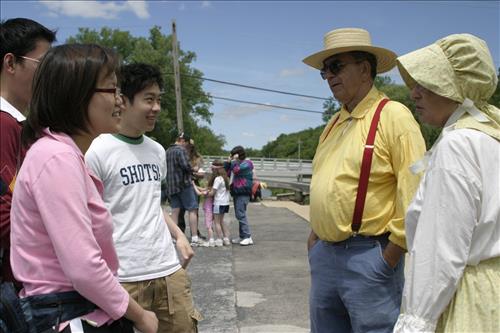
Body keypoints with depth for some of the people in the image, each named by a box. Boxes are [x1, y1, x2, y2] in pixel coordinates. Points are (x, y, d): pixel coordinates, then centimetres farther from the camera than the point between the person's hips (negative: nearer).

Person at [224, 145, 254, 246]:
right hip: (236, 192, 9)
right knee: (239, 215, 11)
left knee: (241, 214, -13)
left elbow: (236, 170, -22)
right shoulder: (235, 163, 18)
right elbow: (226, 172, 15)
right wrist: (228, 161, 6)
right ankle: (242, 236, 18)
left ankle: (248, 237, -11)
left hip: (243, 193, -9)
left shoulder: (247, 163, -7)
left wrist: (235, 160, -10)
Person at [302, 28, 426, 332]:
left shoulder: (394, 116, -11)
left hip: (368, 257, -7)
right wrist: (315, 239, 14)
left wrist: (389, 257, -15)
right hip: (323, 255, 8)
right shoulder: (334, 123, 14)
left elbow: (413, 192, -16)